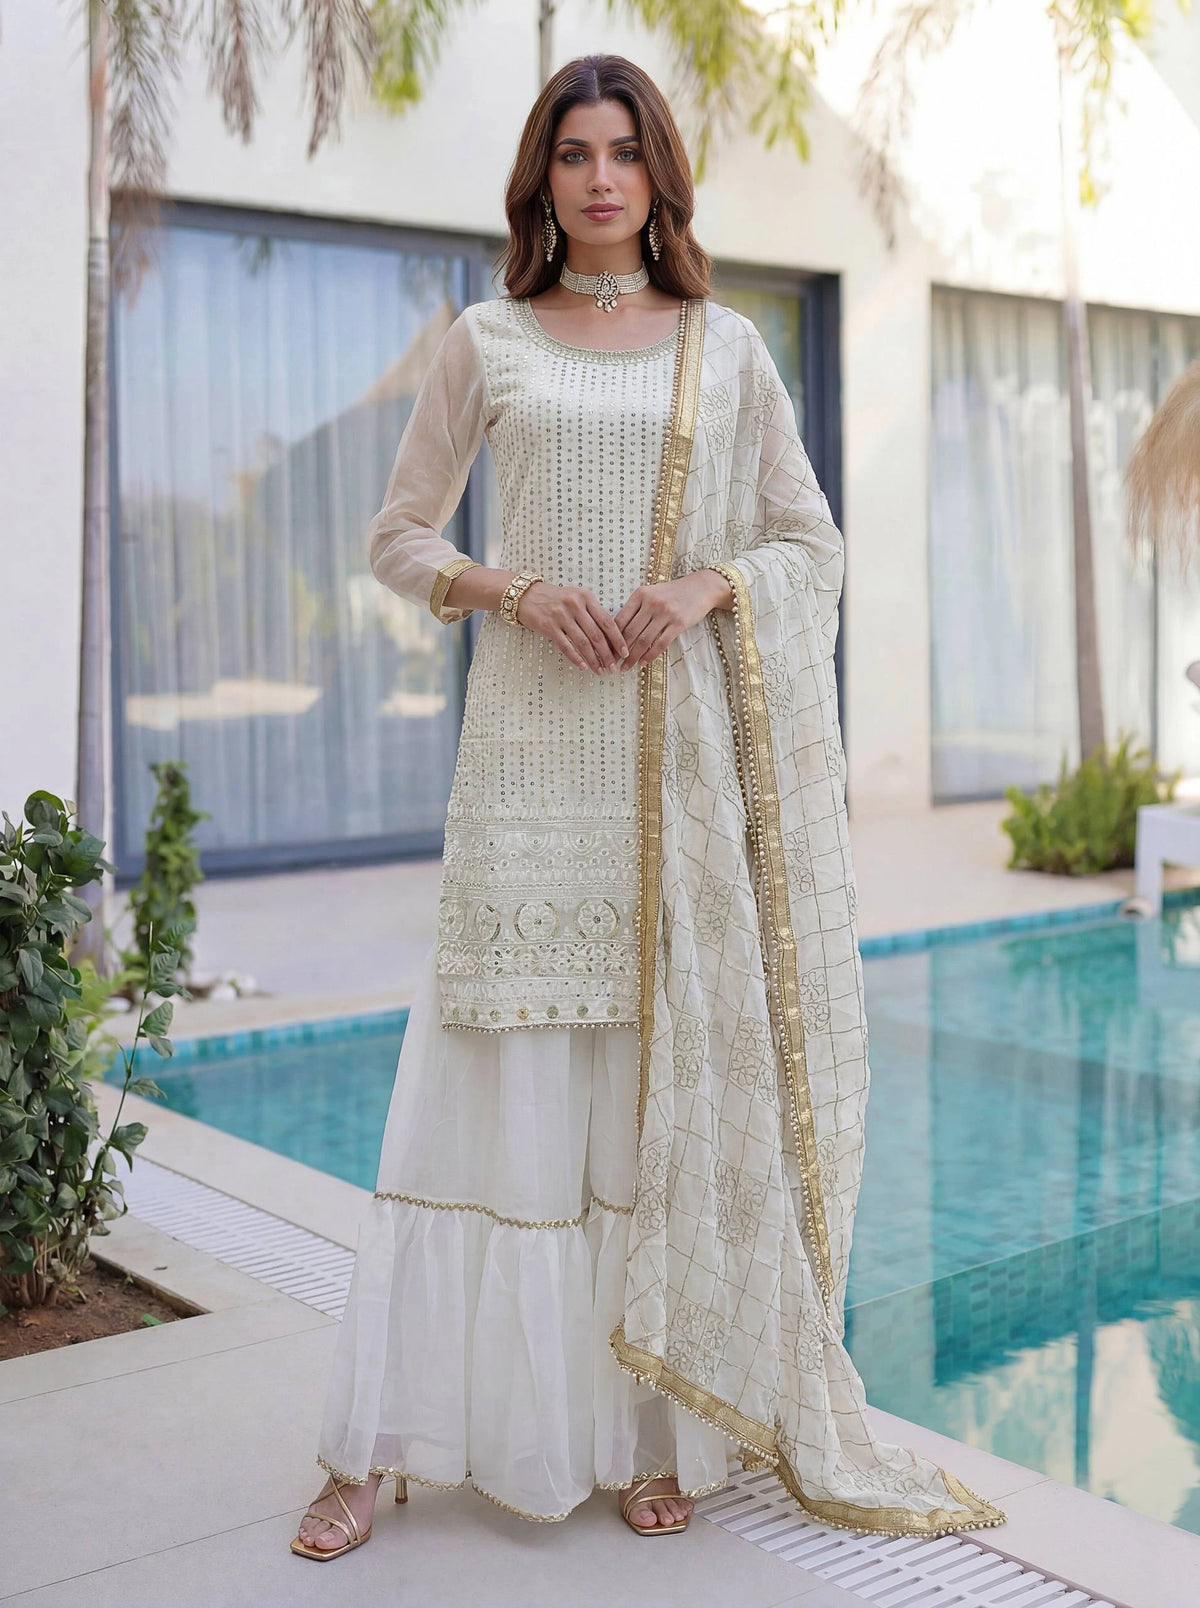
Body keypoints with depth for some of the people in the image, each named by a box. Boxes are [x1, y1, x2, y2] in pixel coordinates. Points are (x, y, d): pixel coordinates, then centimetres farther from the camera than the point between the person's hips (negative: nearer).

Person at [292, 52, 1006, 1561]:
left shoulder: (727, 347, 10)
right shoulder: (487, 341, 9)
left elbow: (813, 545, 11)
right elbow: (397, 535, 10)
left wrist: (709, 585, -9)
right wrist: (510, 587, -9)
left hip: (685, 751, 1)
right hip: (532, 748, -1)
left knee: (676, 1081, 2)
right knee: (492, 1082, -2)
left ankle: (656, 1431, 14)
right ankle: (374, 1448, 8)